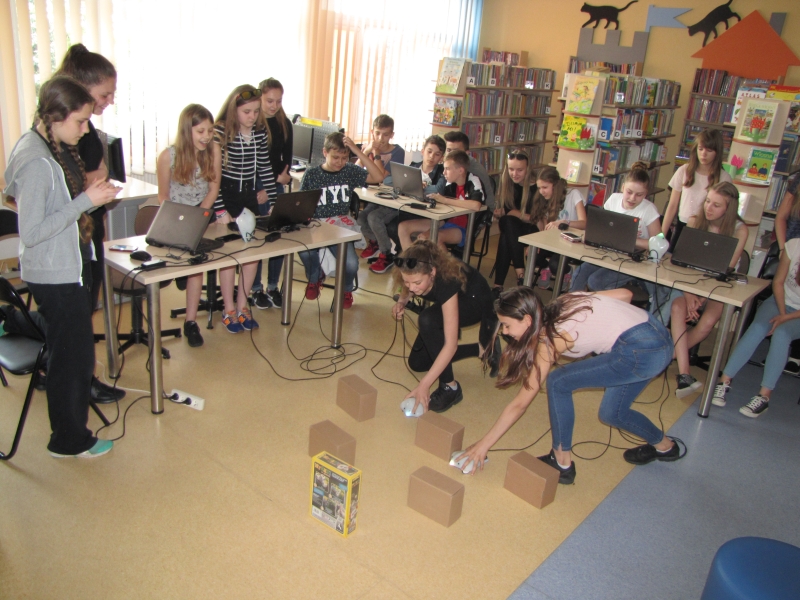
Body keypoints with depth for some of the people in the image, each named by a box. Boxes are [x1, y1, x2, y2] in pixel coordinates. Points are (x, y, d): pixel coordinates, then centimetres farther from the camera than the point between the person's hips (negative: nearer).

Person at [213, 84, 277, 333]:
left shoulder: (260, 132, 1)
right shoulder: (220, 132, -14)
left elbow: (265, 168, 10)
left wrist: (270, 198, 5)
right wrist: (220, 211, -19)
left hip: (249, 197, 5)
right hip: (225, 197, -5)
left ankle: (242, 304, 17)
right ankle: (229, 310, 8)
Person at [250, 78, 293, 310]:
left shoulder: (285, 124, 7)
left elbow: (287, 156, 10)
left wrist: (283, 176, -9)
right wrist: (277, 176, -13)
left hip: (277, 186, 5)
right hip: (253, 186, -5)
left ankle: (273, 287, 15)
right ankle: (255, 289, 10)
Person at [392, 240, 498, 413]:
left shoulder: (447, 281, -42)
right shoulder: (411, 273, -26)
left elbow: (451, 345, -42)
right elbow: (407, 289, 3)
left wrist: (424, 385, -44)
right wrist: (401, 302, -20)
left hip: (476, 301, -7)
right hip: (448, 302, 7)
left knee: (428, 319, -37)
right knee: (417, 363, 3)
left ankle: (450, 386, -21)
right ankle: (482, 349, 14)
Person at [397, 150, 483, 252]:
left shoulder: (473, 182, -16)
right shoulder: (451, 183, 3)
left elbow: (476, 205, -35)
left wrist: (445, 200, -28)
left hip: (463, 229, -8)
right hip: (446, 222, 8)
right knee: (403, 227, -1)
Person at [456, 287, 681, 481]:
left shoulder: (550, 337, -10)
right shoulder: (565, 301, 8)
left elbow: (520, 404, -6)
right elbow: (625, 293, 8)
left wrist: (484, 444, -1)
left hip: (641, 352, -9)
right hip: (658, 333, 9)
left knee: (558, 383, -6)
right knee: (611, 413, 22)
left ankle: (562, 463, 5)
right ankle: (664, 446, 47)